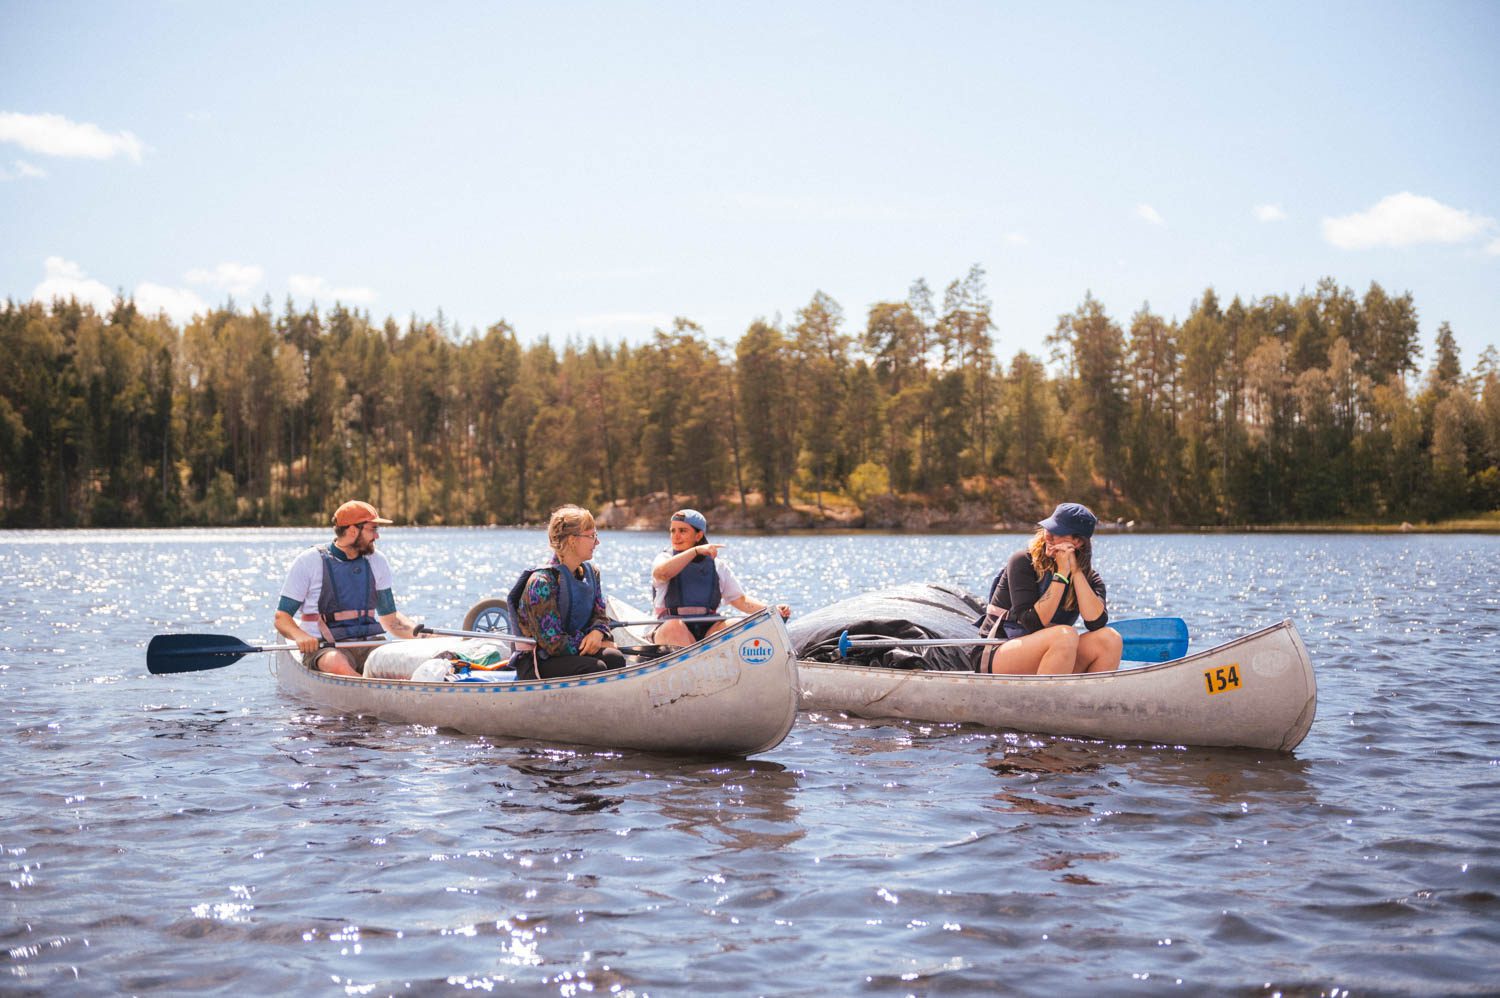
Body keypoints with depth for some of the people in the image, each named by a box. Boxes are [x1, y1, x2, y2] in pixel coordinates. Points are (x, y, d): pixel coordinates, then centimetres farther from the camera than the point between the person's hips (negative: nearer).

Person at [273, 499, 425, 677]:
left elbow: (390, 617, 19)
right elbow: (282, 618, 1)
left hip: (370, 646, 4)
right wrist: (299, 635, -22)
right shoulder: (308, 562, 1)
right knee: (337, 664, -39)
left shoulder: (377, 562, 14)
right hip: (324, 649, -4)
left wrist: (418, 633, 0)